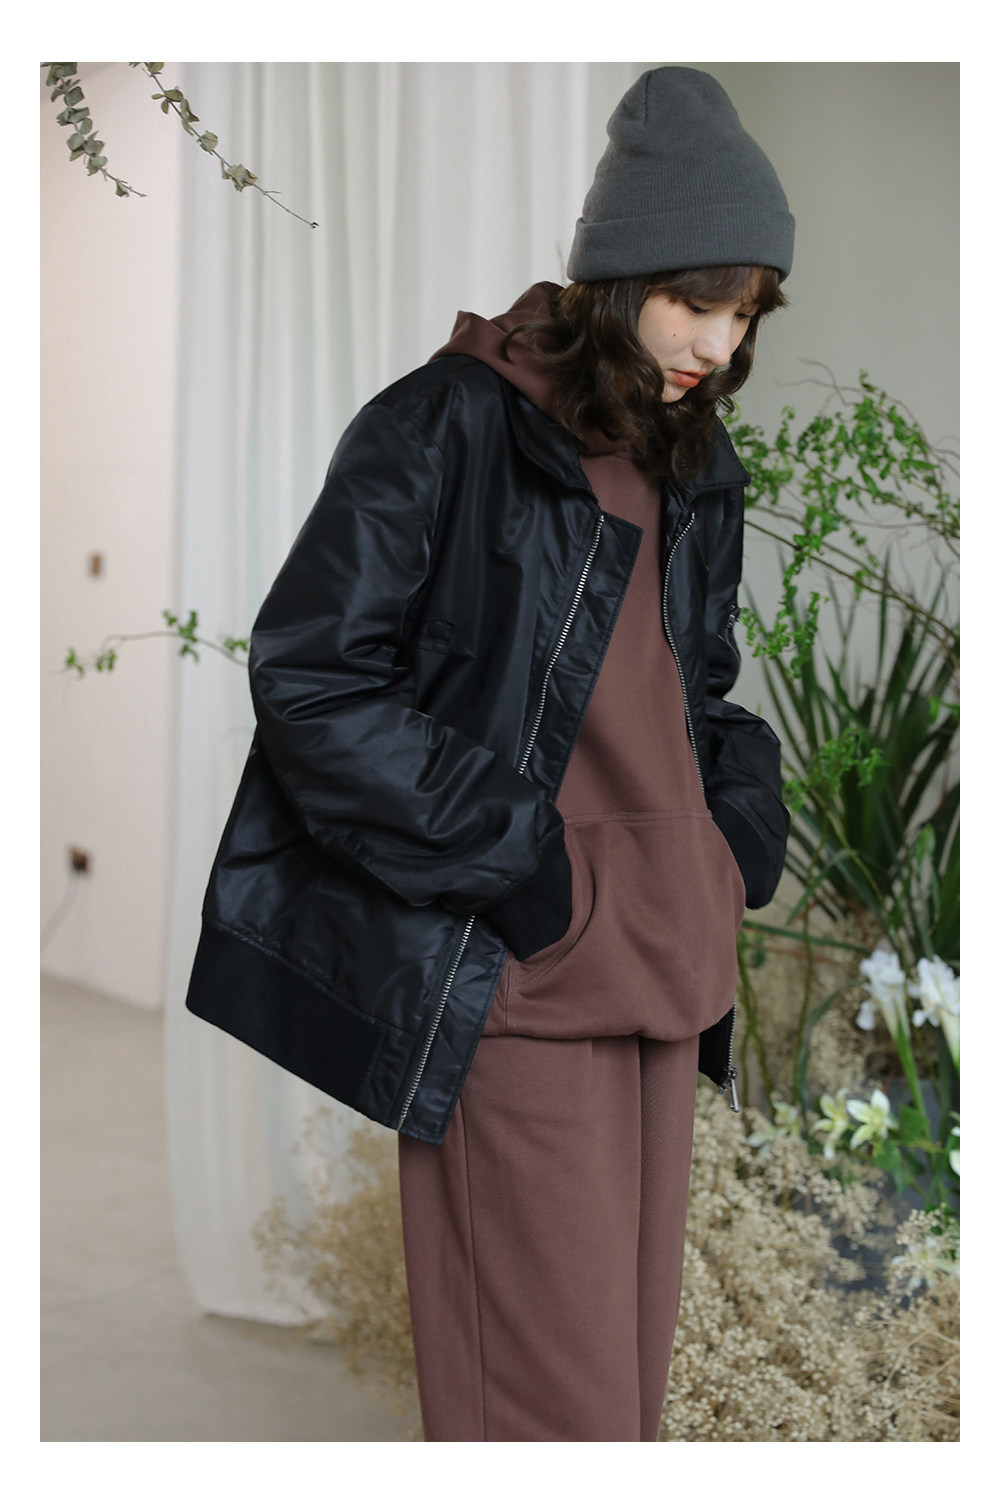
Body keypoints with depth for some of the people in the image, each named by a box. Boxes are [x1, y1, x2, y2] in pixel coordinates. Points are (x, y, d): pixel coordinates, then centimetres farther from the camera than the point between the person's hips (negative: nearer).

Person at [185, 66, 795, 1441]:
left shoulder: (693, 469, 15)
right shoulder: (446, 428, -9)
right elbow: (310, 682, -13)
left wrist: (744, 826, 6)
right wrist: (518, 864, -15)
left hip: (666, 968, 8)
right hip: (513, 975, -7)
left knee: (634, 1361, 14)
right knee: (554, 1386, -4)